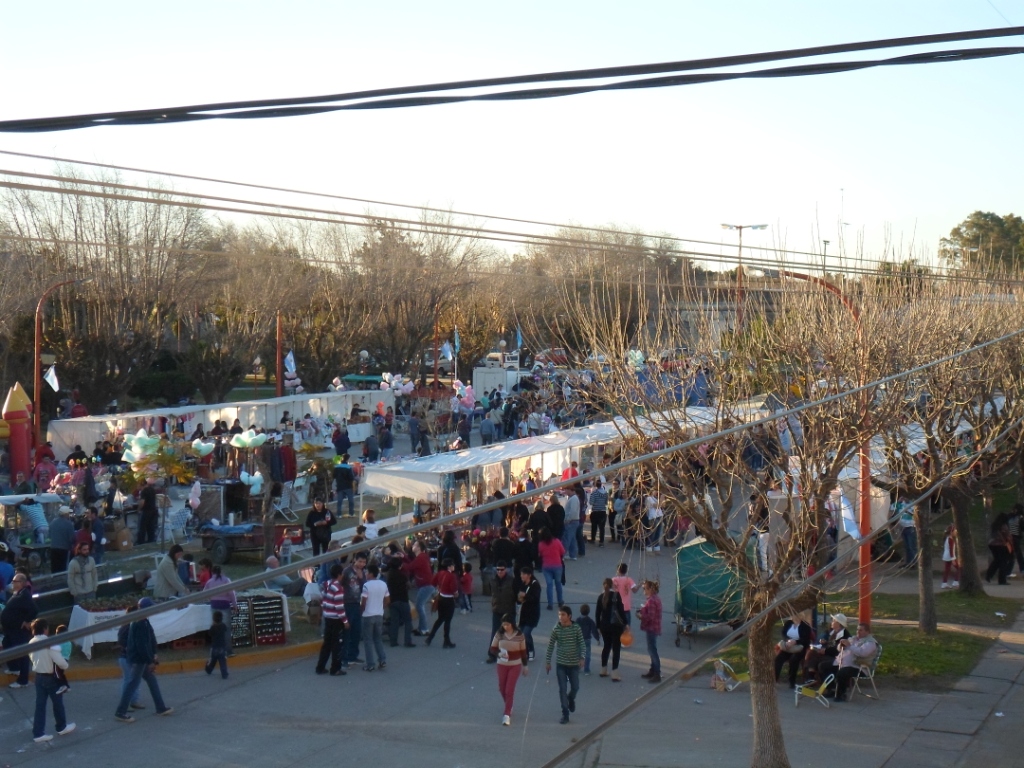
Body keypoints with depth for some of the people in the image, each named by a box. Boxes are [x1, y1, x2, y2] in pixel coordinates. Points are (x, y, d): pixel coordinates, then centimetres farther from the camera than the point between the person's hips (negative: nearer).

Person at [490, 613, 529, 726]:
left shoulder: (519, 635, -10)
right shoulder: (499, 634, -7)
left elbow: (523, 651, 0)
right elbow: (492, 649, -3)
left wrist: (525, 665, 5)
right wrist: (499, 653, -24)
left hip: (515, 665, -3)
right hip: (502, 665, 3)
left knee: (510, 690, -9)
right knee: (502, 688, 14)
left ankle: (507, 714, -5)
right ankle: (509, 706, 41)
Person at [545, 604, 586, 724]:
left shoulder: (576, 628, -8)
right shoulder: (556, 629, -6)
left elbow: (582, 644, -6)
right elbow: (551, 646, 2)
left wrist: (582, 658, -20)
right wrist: (547, 661, 4)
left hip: (574, 664, 0)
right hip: (560, 664, 0)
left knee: (575, 687, 8)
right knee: (562, 689, -1)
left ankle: (571, 699, 42)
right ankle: (565, 714, 8)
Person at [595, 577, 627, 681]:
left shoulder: (601, 597, 2)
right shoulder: (616, 595, -9)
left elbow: (598, 613, 4)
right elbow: (621, 610, -13)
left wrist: (598, 626, 12)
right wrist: (625, 623, -7)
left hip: (604, 625, 4)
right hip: (616, 625, -4)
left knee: (606, 646, 20)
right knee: (616, 648, -1)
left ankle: (603, 670, 27)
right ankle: (614, 674, -6)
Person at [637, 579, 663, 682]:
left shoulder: (651, 601, -21)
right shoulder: (656, 599, 11)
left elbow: (650, 617, -24)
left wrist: (640, 616, -10)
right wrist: (642, 611, 6)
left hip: (651, 628, -11)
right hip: (654, 628, 11)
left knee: (652, 651, -6)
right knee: (652, 650, 20)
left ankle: (657, 675, -4)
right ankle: (652, 671, 30)